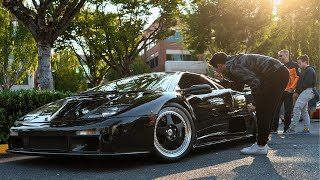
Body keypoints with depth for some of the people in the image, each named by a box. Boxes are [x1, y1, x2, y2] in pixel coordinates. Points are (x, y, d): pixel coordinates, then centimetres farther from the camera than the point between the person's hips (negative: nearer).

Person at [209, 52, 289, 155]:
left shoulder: (232, 67, -14)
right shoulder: (234, 60, 17)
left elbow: (254, 81, -21)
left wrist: (255, 105, -15)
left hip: (275, 75, -10)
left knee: (263, 111, -6)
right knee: (267, 112, 14)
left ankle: (260, 146, -1)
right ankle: (262, 143, 21)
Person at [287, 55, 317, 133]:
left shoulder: (309, 70, -9)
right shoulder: (305, 71, 22)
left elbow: (307, 83, -18)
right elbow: (301, 82, 19)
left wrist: (297, 92, -14)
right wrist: (296, 92, 7)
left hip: (307, 91, -11)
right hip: (304, 92, 11)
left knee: (297, 108, -15)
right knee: (304, 110, 12)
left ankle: (292, 128, -18)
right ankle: (307, 129, 14)